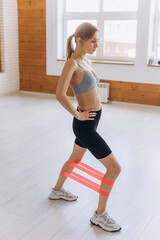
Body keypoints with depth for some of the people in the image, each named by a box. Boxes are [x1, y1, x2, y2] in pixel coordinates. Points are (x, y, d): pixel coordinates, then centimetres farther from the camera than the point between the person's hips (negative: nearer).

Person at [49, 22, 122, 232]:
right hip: (85, 126, -9)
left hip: (91, 121, 9)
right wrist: (78, 115, -20)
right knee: (114, 168, -5)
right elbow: (60, 95, -30)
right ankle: (99, 215, 11)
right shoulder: (72, 63, -19)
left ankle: (57, 190, 51)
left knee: (75, 159, 28)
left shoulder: (86, 61, 8)